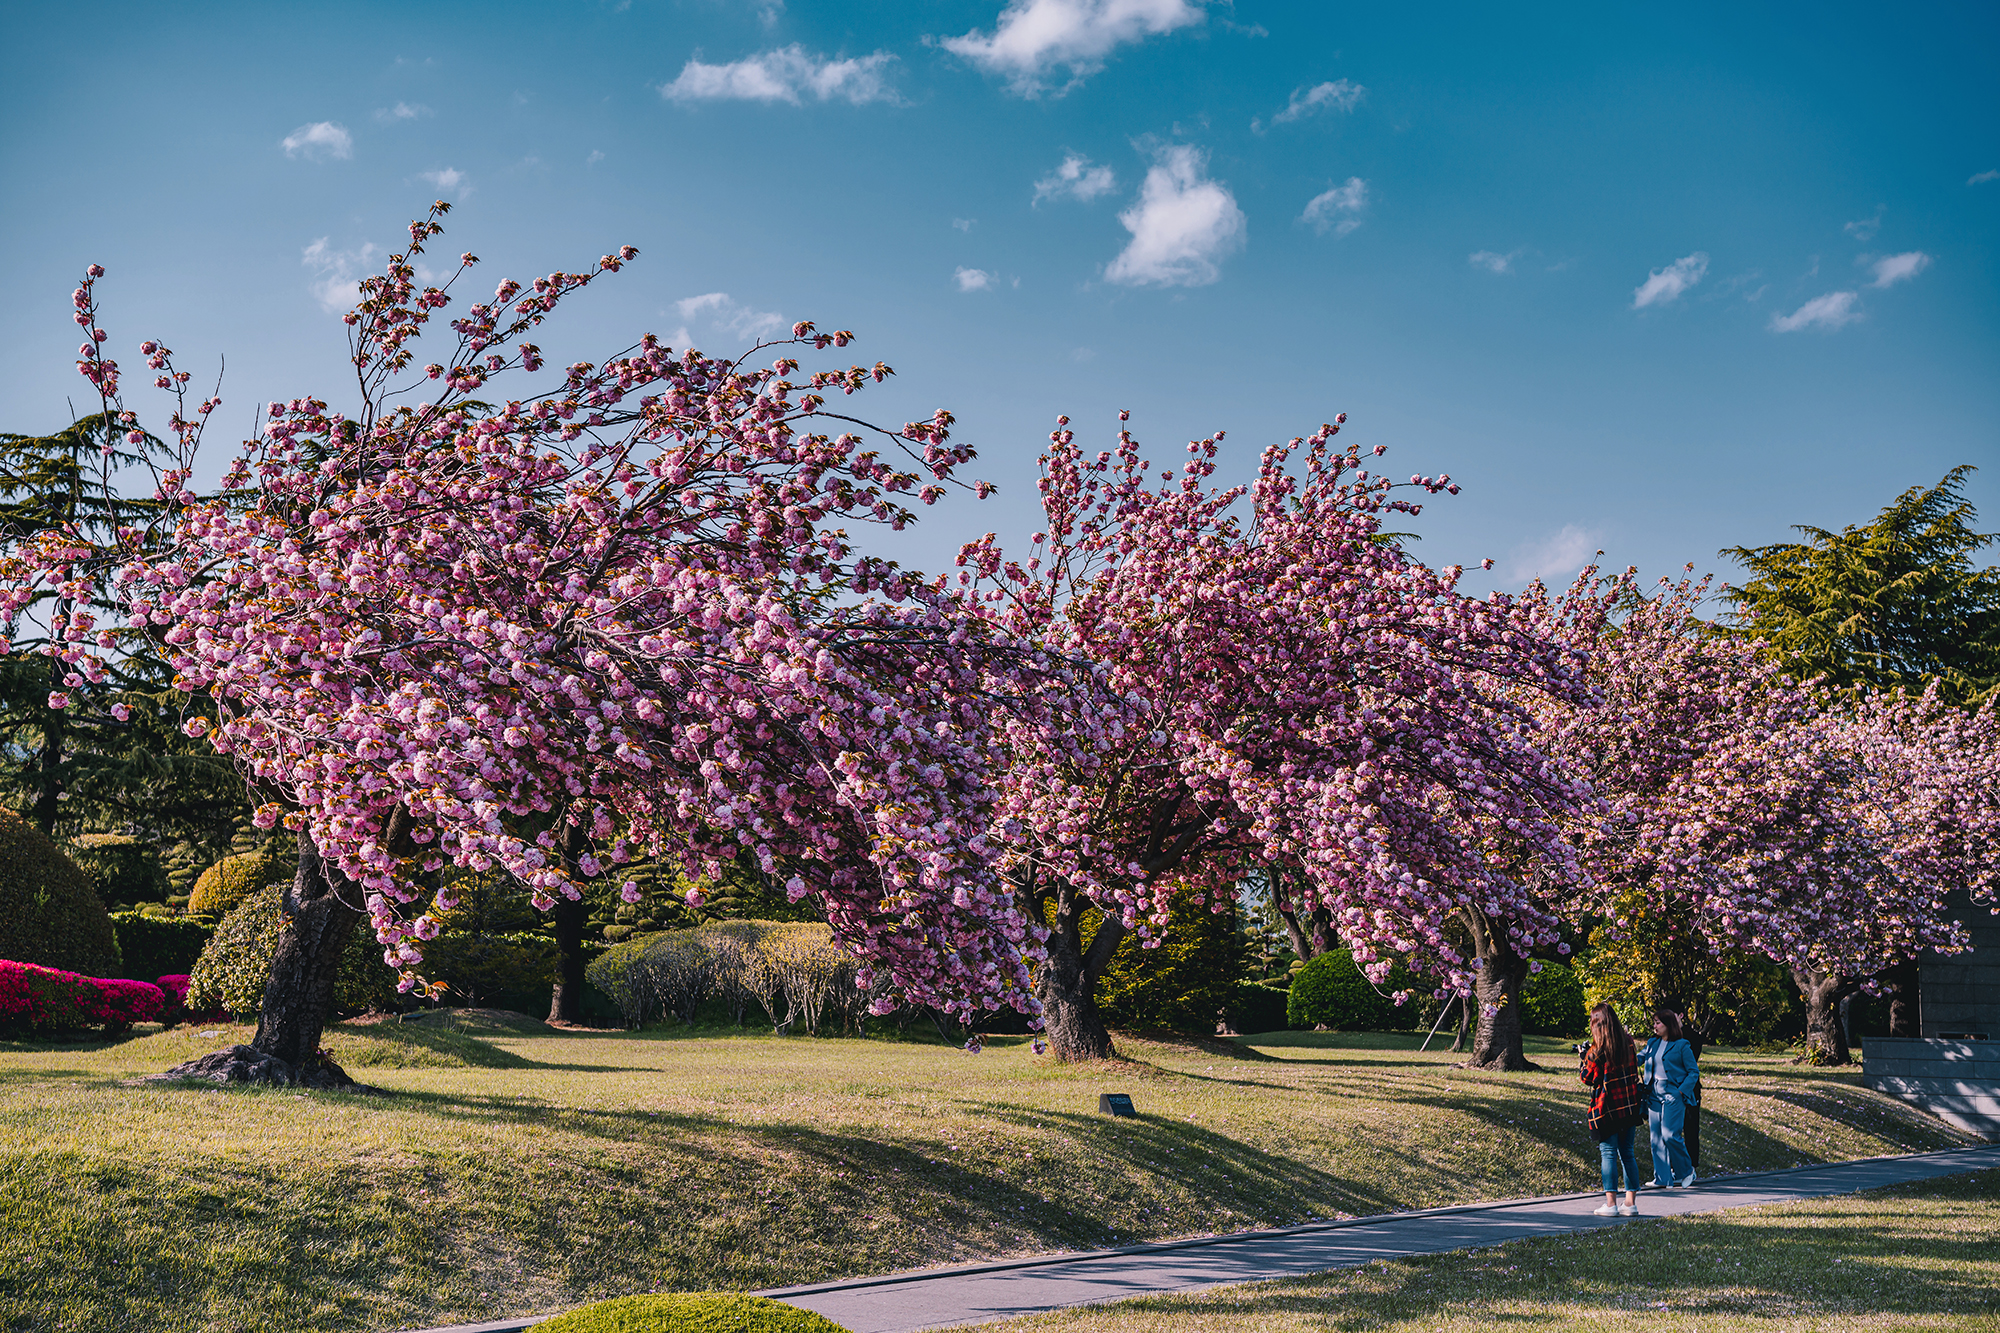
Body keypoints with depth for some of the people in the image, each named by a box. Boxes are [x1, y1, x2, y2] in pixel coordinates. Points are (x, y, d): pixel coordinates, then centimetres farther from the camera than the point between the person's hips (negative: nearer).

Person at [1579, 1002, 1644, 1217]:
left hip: (1608, 1108, -6)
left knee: (1608, 1153, -1)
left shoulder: (1598, 1051, -12)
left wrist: (1584, 1059, 9)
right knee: (1627, 1153, 11)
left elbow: (1588, 1078, -5)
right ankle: (1631, 1202, 11)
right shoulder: (1628, 1044, 6)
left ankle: (1611, 1203, -4)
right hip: (1630, 1107, 6)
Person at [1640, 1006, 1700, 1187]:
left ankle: (1686, 1171, 11)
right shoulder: (1652, 1044, 13)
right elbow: (1637, 1060, 13)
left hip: (1673, 1096, -6)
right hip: (1654, 1095, 6)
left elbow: (1694, 1072, -2)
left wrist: (1681, 1091, -11)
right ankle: (1662, 1179, 8)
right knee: (1657, 1138, 4)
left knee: (1670, 1135, -12)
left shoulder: (1681, 1045, -4)